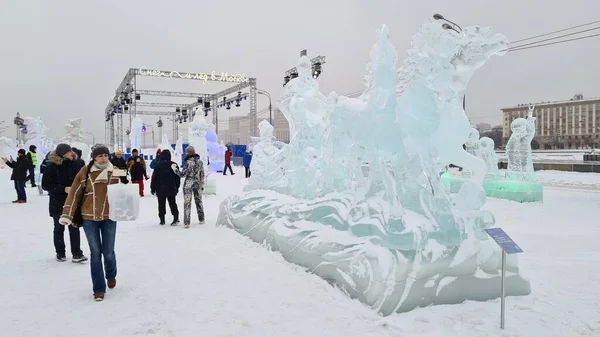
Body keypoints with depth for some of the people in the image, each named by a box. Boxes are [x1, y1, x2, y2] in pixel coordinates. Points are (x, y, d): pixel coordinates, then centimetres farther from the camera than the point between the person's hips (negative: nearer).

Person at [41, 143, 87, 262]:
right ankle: (60, 253, 27)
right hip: (58, 202, 0)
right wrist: (64, 189, -20)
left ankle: (76, 253, 8)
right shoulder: (51, 166, -12)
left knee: (74, 227, 2)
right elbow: (45, 185, -10)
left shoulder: (78, 163, -8)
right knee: (59, 228, 13)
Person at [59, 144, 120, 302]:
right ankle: (99, 289, 15)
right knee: (95, 253, 4)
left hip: (109, 217, 1)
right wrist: (67, 215, -7)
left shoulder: (115, 171, -2)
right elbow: (74, 193, -4)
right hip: (89, 218, -1)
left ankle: (111, 275, 39)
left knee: (108, 252, 7)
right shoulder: (85, 171, -6)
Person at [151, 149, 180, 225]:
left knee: (161, 205, 8)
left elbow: (154, 177, -5)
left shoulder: (158, 165, -7)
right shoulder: (174, 165, 0)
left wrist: (153, 188, 5)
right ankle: (176, 218, -3)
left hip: (161, 189, -2)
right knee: (172, 203, 8)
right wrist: (177, 187, 17)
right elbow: (178, 177, 7)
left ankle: (162, 220, 12)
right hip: (171, 189, 2)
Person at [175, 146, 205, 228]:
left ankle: (187, 222, 1)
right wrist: (202, 184, 16)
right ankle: (201, 219, 26)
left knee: (187, 203, 1)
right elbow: (202, 175, 8)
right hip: (197, 184, 5)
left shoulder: (188, 163, -16)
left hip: (188, 185, -5)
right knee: (198, 201, 17)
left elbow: (182, 174, -14)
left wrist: (174, 169, -2)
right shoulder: (200, 162, 2)